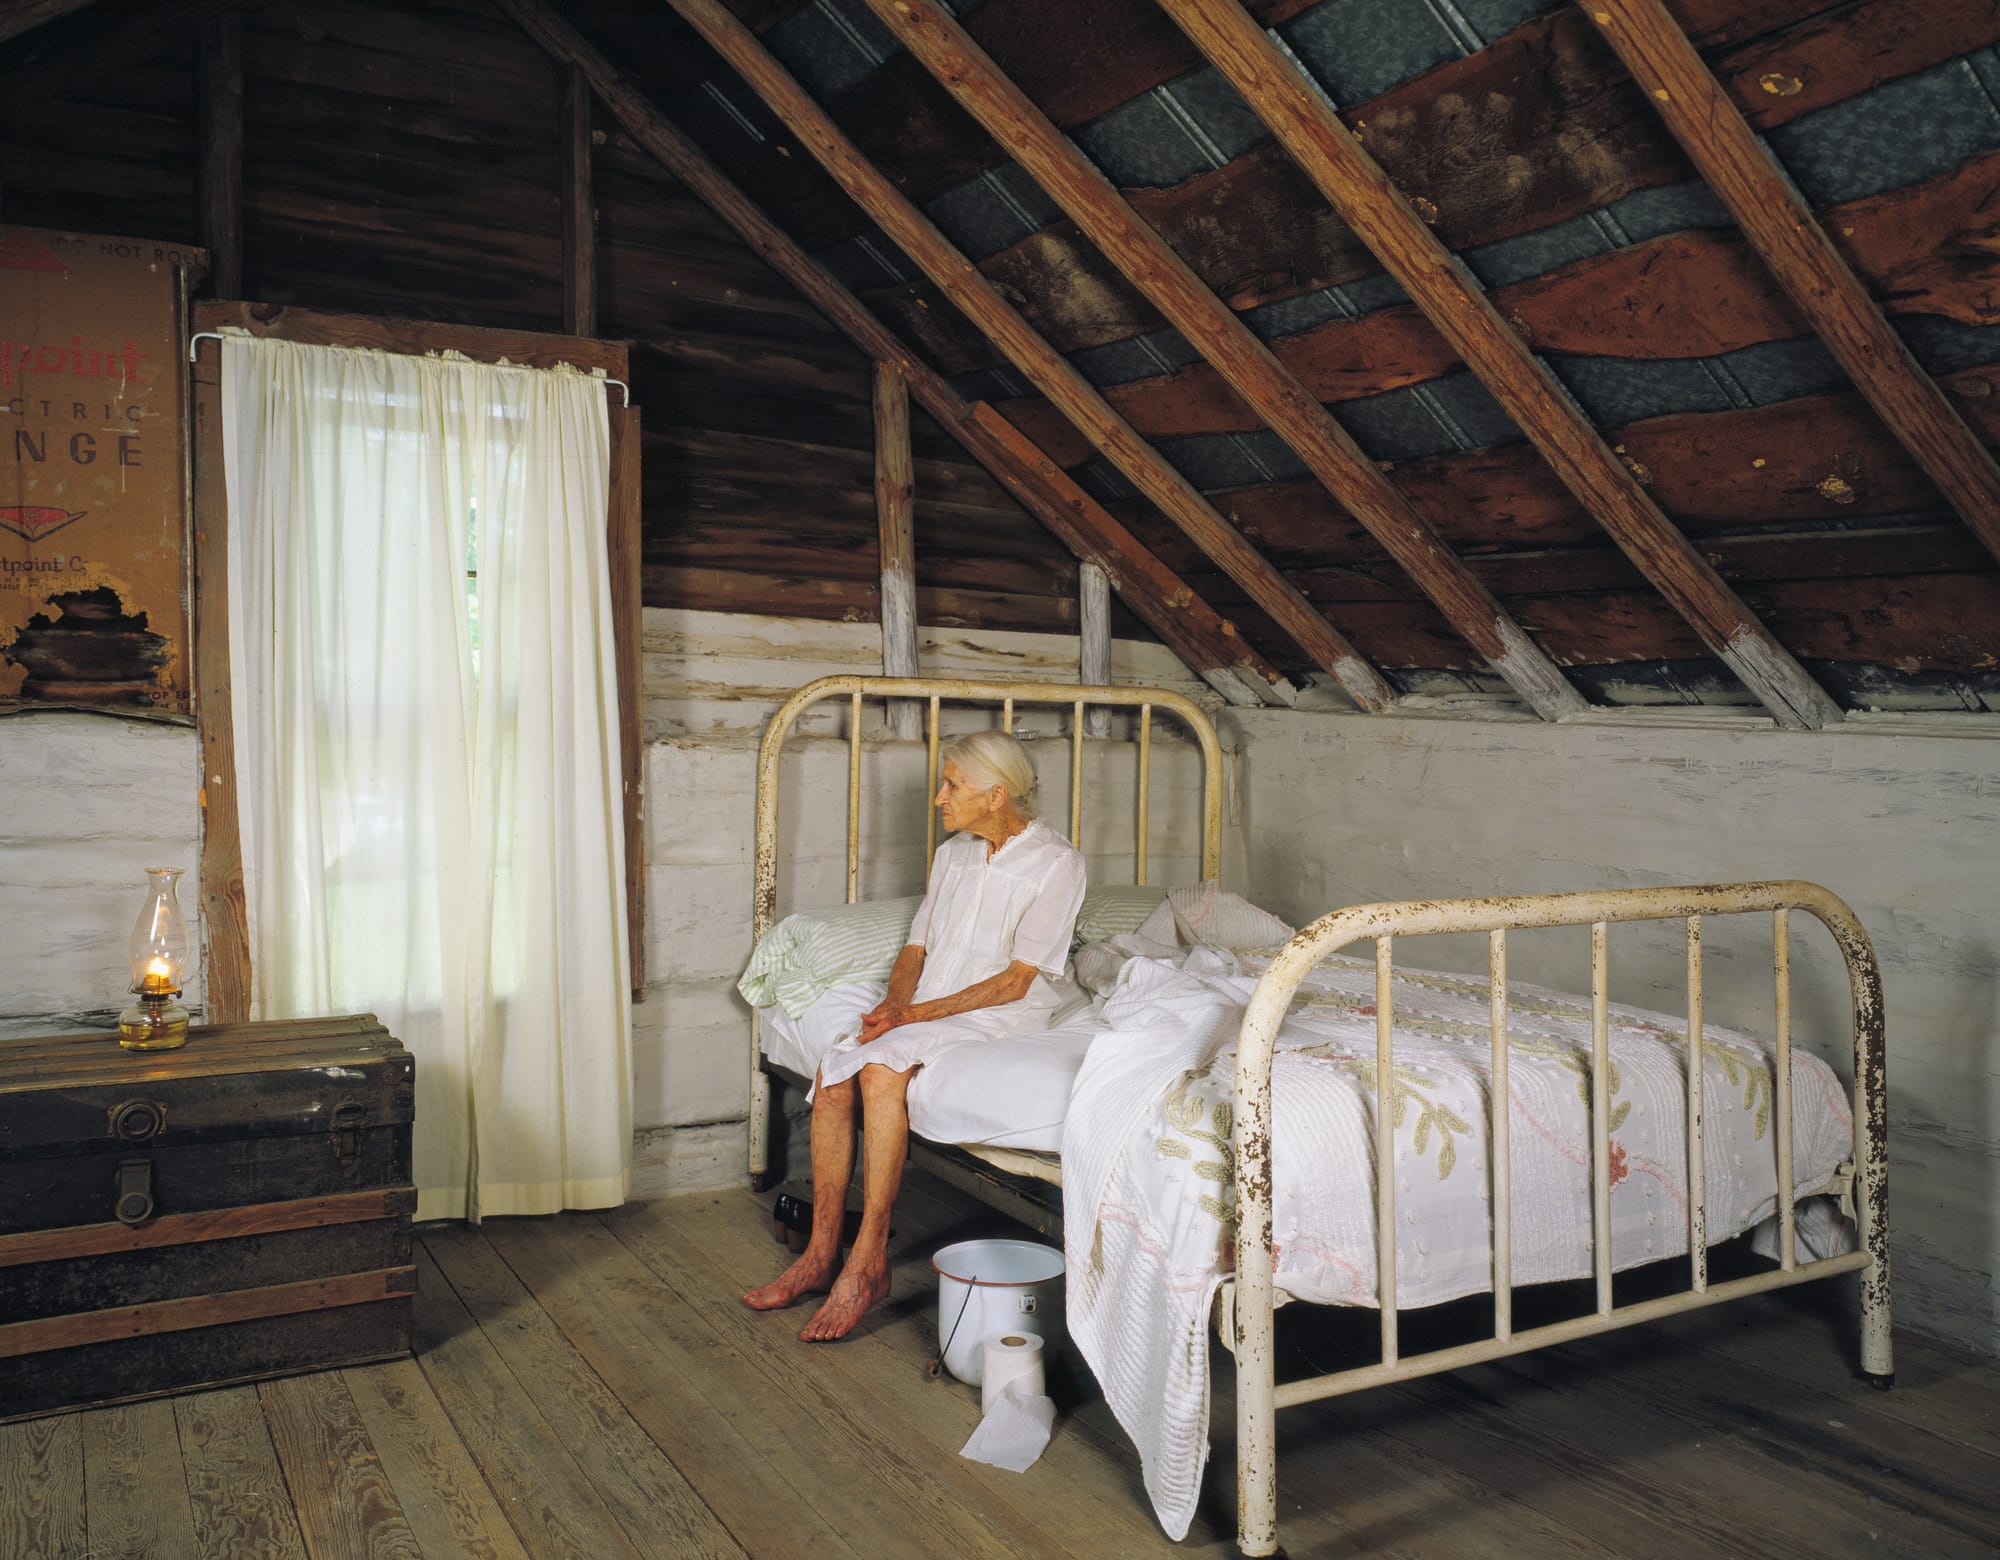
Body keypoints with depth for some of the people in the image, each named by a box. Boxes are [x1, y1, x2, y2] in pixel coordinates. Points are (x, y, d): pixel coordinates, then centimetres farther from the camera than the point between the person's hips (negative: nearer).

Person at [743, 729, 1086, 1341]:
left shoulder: (1056, 863, -9)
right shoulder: (952, 854, 14)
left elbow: (1016, 980, -14)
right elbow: (917, 947, 15)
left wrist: (917, 1013, -19)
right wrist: (895, 1001, -7)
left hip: (1003, 1015, -7)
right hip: (928, 1009, 7)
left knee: (882, 1068, -32)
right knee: (834, 1073, -20)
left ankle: (868, 1260, -24)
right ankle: (821, 1254, -12)